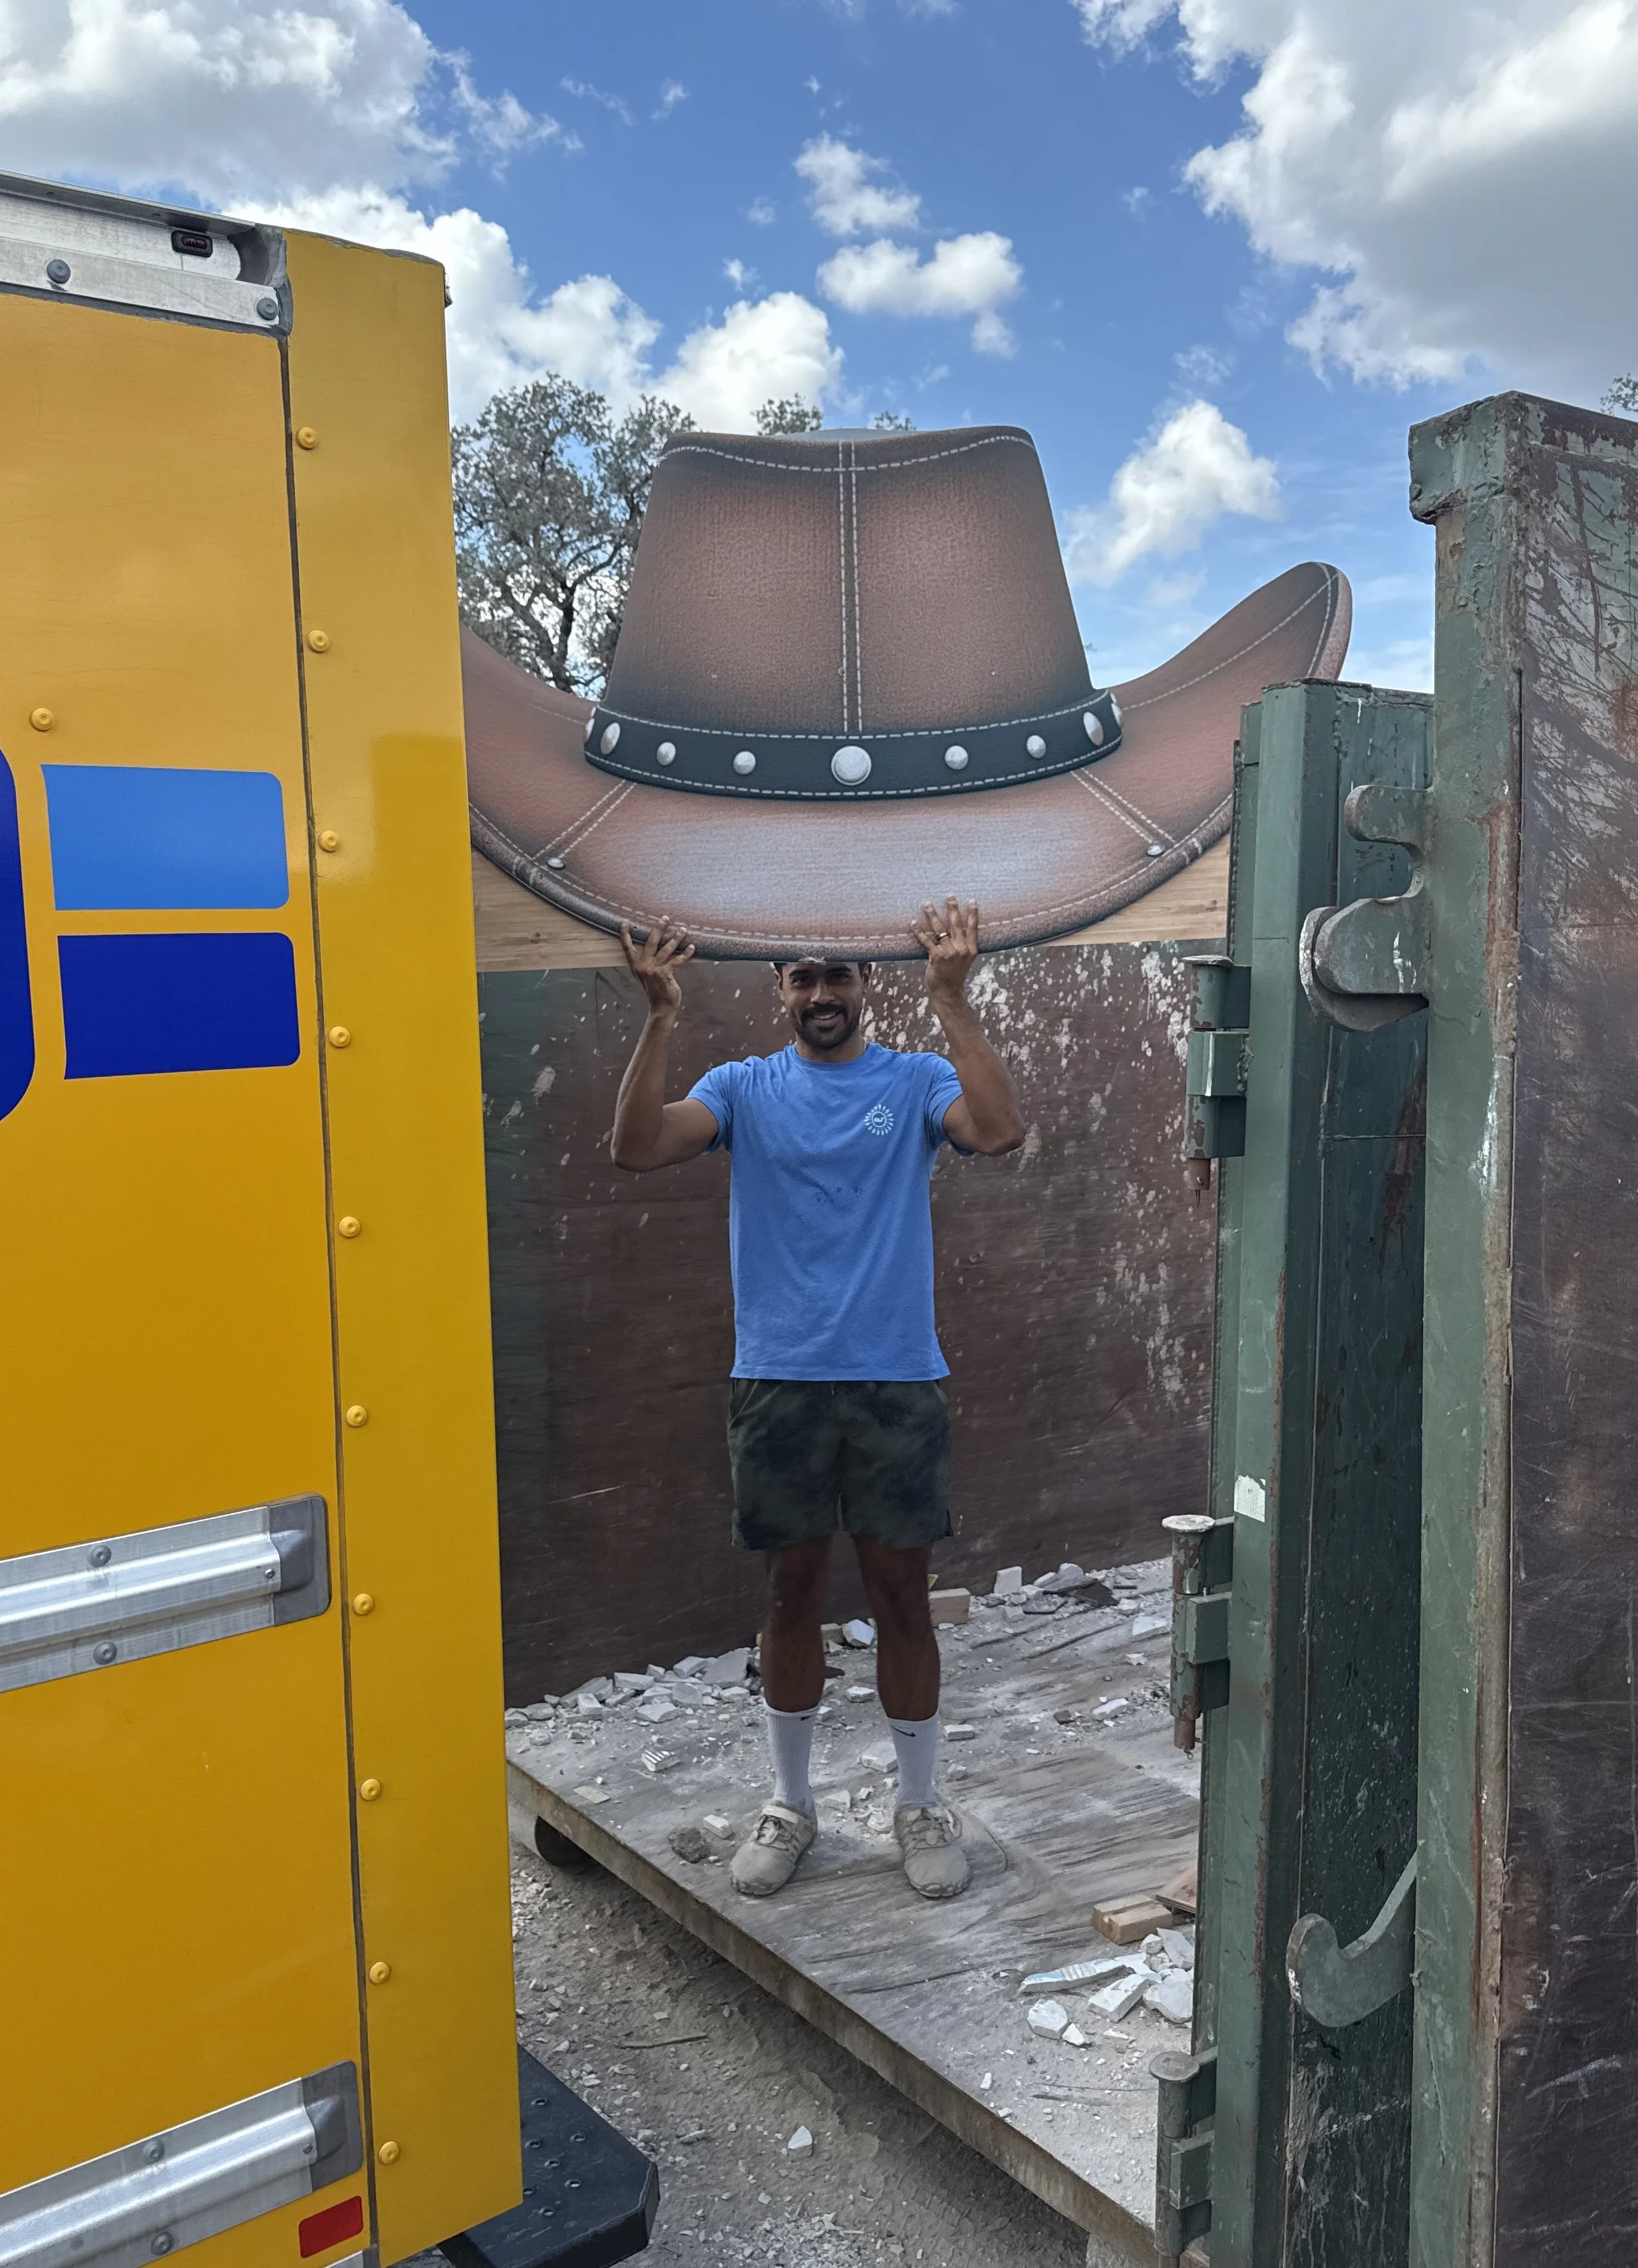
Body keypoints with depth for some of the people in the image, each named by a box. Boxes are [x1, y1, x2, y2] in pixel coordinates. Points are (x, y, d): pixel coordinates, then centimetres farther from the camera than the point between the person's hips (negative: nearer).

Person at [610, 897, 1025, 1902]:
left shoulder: (917, 1081, 1)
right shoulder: (743, 1087, 4)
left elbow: (1000, 1131, -20)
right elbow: (638, 1147, -13)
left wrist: (953, 999, -24)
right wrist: (664, 1016, -22)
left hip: (899, 1382, -1)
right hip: (778, 1383, 1)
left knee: (902, 1595, 9)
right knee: (794, 1593, 12)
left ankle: (922, 1804, 26)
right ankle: (791, 1804, 28)